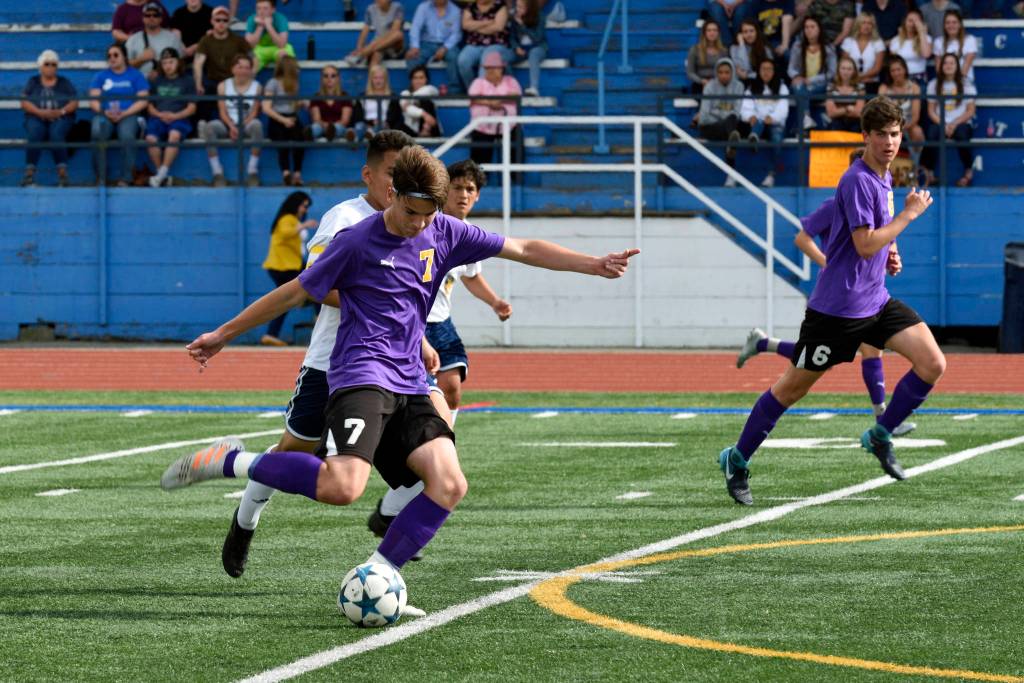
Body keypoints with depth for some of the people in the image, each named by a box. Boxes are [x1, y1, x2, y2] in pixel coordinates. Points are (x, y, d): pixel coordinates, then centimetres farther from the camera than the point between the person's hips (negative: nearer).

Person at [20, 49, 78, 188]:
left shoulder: (64, 83, 17)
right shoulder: (33, 82, 17)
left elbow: (74, 103, 7)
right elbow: (24, 103, 5)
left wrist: (61, 111, -13)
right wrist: (40, 112, -13)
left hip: (60, 118, 0)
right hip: (36, 118, 0)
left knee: (56, 133, -36)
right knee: (34, 134, -35)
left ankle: (62, 172, -42)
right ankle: (29, 172, -41)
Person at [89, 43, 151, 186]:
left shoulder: (135, 76, 12)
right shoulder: (101, 76, 18)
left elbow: (143, 101, 2)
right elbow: (93, 100, 8)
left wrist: (123, 114, -11)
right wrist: (105, 112, -12)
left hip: (128, 114, -1)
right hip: (104, 115, 1)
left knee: (127, 136, -35)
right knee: (97, 134, -33)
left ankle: (125, 179, -29)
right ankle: (101, 178, -26)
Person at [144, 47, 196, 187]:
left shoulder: (186, 82, 14)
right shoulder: (157, 82, 21)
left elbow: (192, 108, 7)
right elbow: (150, 106, 17)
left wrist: (175, 116, -9)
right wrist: (160, 114, -5)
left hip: (179, 118, -2)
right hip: (158, 117, 2)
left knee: (174, 134, -38)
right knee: (151, 138, -32)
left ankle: (162, 173, -39)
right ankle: (163, 176, -23)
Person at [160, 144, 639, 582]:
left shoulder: (445, 234, 9)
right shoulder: (358, 241, -5)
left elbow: (524, 250, 14)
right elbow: (295, 293, 4)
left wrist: (596, 265, 8)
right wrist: (224, 334, 9)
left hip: (409, 386, 6)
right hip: (362, 377, -6)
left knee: (449, 485, -13)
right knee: (343, 486, -29)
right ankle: (231, 462, -12)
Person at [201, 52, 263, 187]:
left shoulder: (256, 86, 3)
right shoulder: (223, 86, 5)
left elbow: (254, 112, -4)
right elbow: (223, 112, -1)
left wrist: (241, 127, -19)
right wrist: (232, 127, -20)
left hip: (246, 125, -1)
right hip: (228, 124, 1)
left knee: (257, 125, -37)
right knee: (209, 127, -31)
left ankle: (252, 170, -27)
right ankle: (217, 172, -25)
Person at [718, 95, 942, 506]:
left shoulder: (883, 177, 10)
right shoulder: (858, 181, -18)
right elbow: (865, 244, -24)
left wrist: (887, 254, 9)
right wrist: (909, 213, -17)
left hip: (875, 302, 8)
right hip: (837, 306, -8)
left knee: (932, 364, -7)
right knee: (793, 387, 2)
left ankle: (880, 435, 10)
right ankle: (737, 460, 17)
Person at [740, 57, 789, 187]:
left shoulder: (781, 88, 14)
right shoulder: (752, 89, 17)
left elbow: (783, 109, -2)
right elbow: (745, 109, 2)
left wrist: (772, 117, -23)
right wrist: (750, 116, -22)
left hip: (776, 124, 0)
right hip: (757, 124, 0)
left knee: (776, 137, -35)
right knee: (759, 122, -37)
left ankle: (772, 174, -44)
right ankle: (754, 137, -75)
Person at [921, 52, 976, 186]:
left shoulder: (966, 84, 5)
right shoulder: (934, 84, 9)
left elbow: (970, 111, 2)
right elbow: (931, 111, 6)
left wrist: (954, 124, -13)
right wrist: (943, 125, -11)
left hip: (960, 123, -1)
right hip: (939, 122, 1)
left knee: (962, 134, -36)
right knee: (932, 134, -35)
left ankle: (968, 172, -16)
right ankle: (928, 173, -26)